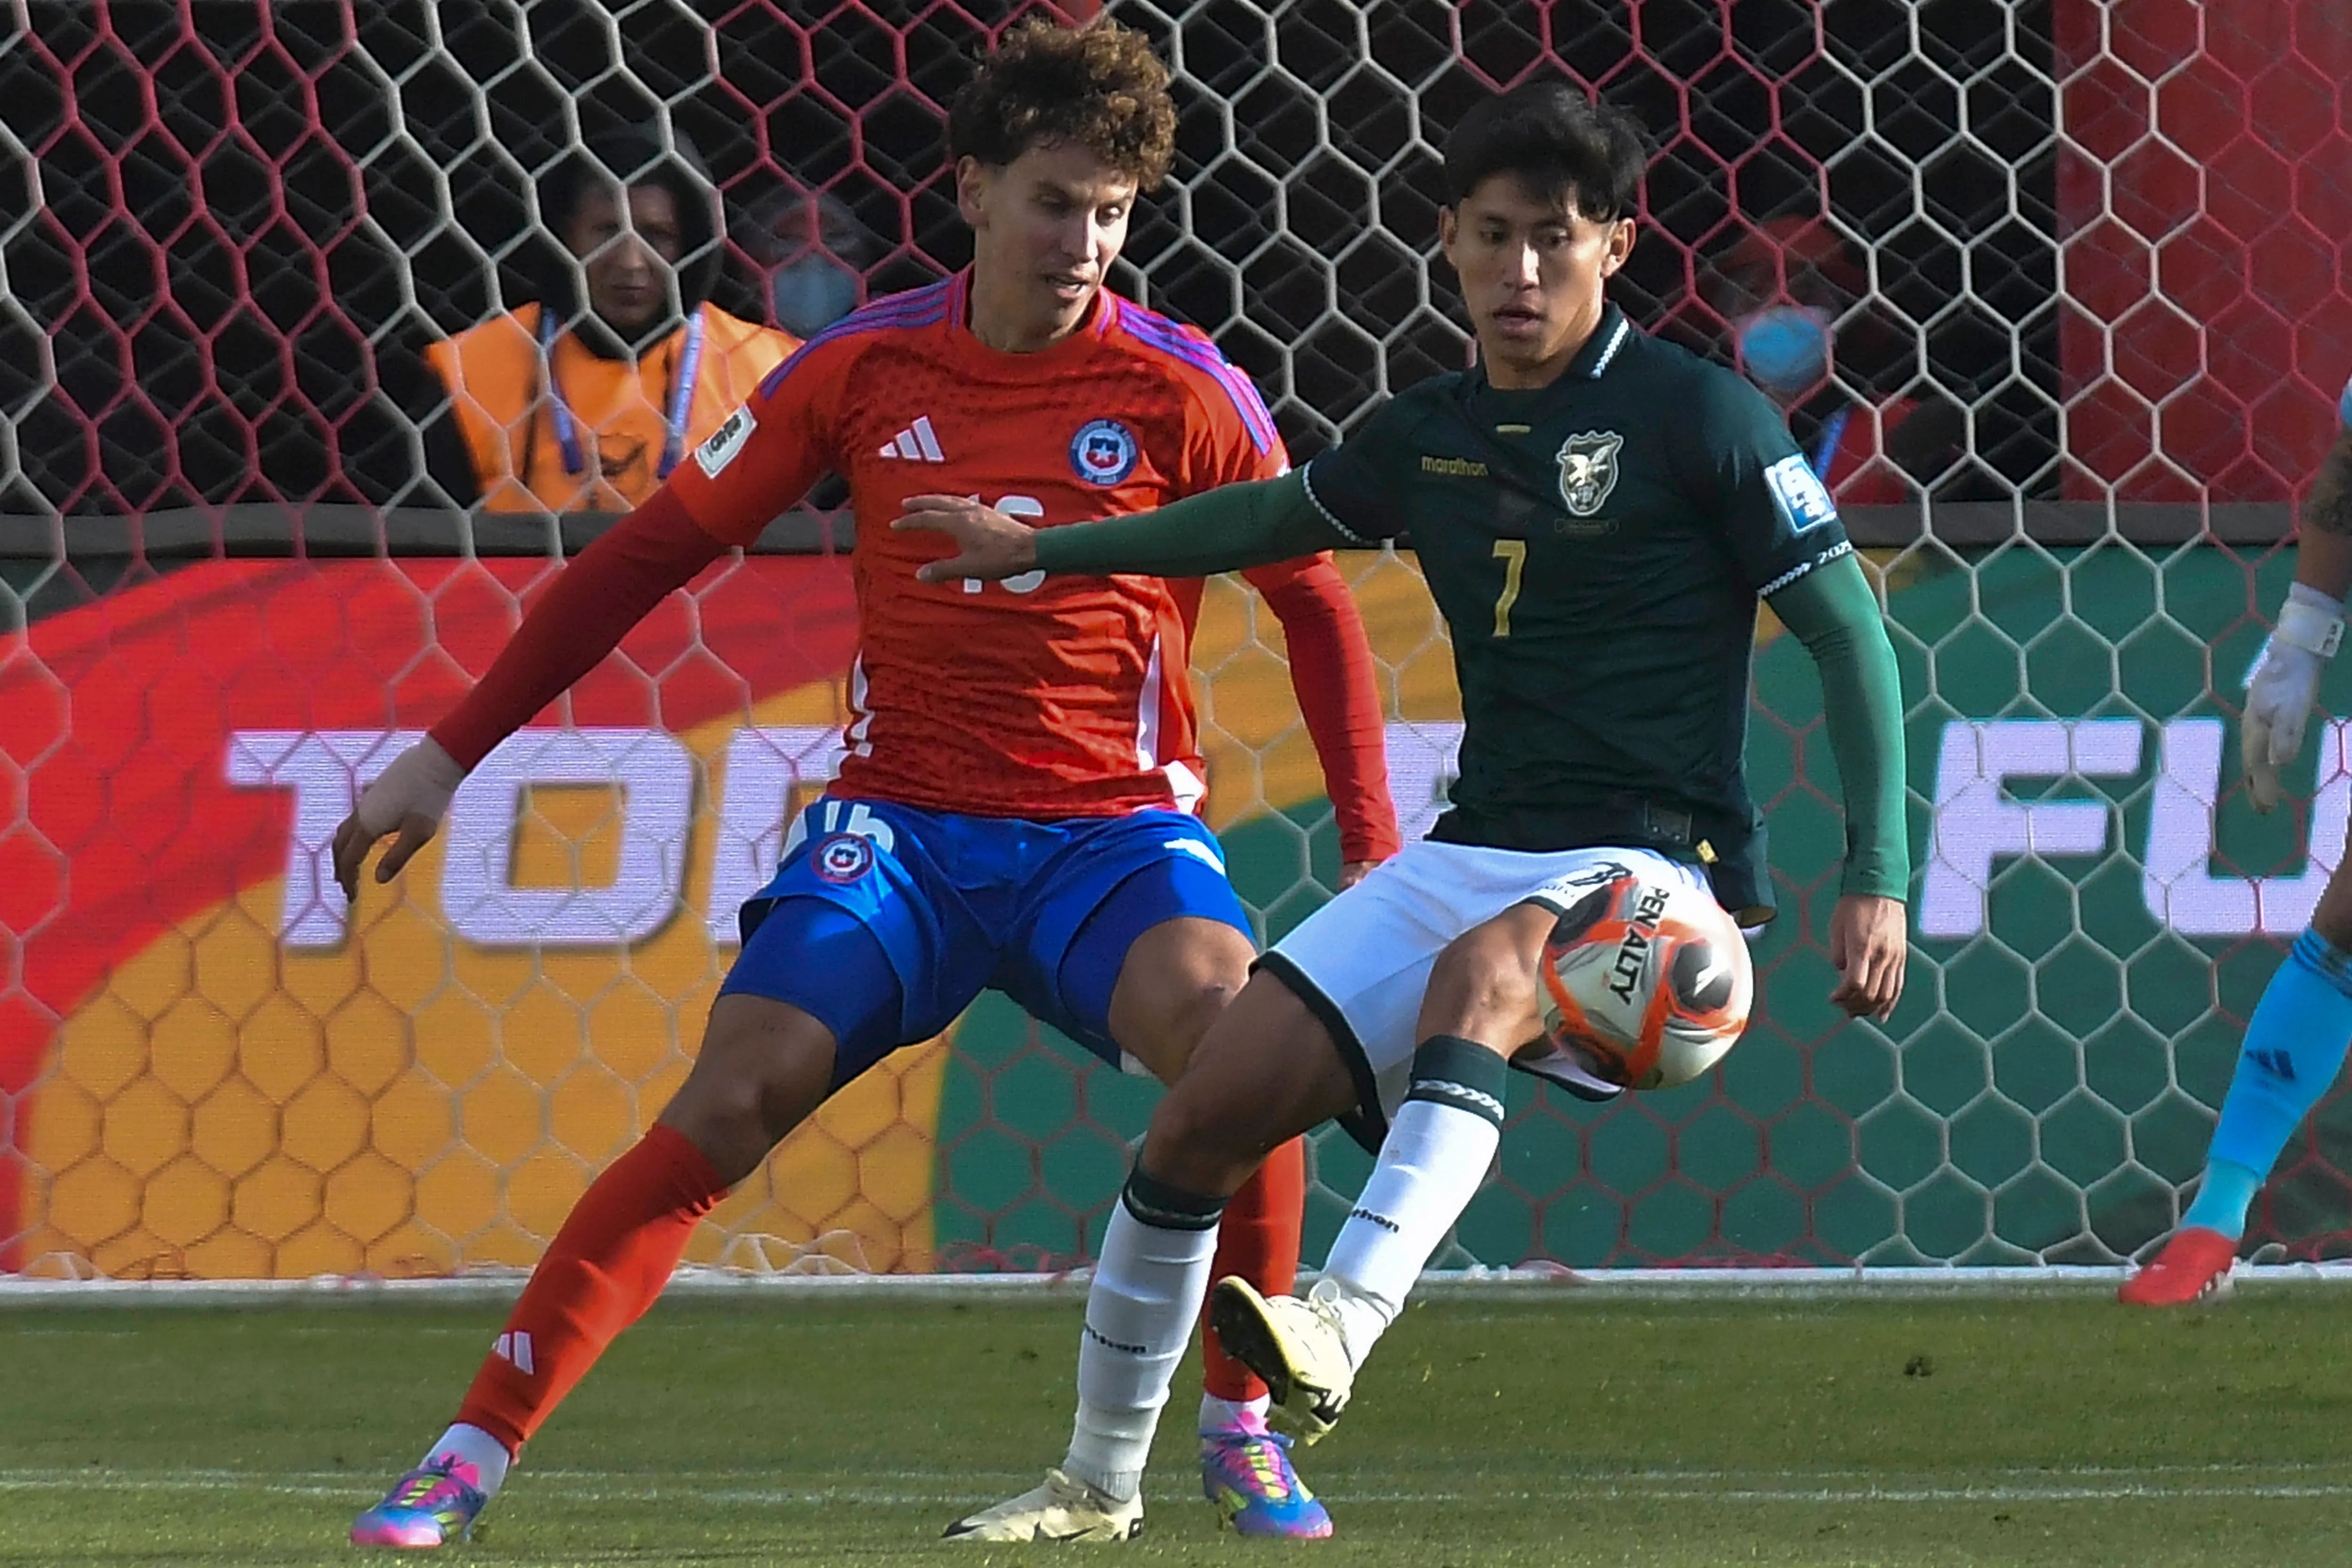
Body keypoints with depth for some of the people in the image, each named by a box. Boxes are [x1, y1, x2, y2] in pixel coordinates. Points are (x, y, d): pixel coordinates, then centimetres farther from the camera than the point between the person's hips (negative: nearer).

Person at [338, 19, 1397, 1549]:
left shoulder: (1184, 390, -4)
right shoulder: (865, 366, 0)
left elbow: (1318, 607, 4)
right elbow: (655, 550, 7)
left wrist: (1378, 853, -7)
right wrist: (448, 756, 5)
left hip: (1115, 828, -1)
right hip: (902, 824, 1)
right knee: (728, 1105, -16)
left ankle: (1245, 1432, -11)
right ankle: (473, 1454, -10)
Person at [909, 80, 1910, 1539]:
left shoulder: (1700, 416, -7)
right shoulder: (1432, 433, 11)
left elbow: (1851, 634, -6)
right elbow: (1277, 516, 32)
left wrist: (1879, 883, -13)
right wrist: (1042, 549, 36)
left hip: (1649, 871, -7)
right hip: (1472, 857, 7)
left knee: (1479, 972, -40)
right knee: (1207, 1110, -2)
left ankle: (1341, 1328, -57)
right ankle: (1100, 1482, 15)